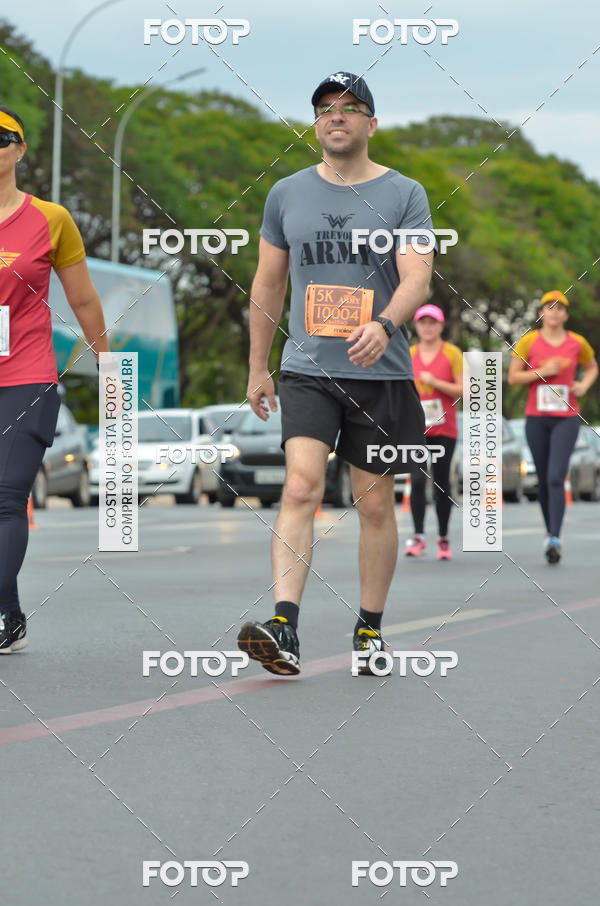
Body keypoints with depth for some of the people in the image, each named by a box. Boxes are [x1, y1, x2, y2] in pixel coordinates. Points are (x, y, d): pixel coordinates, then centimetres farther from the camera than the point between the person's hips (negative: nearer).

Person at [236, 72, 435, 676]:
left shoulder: (404, 194, 2)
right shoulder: (287, 194, 9)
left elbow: (417, 276, -10)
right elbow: (267, 285, 17)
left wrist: (384, 324, -30)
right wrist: (257, 367, 17)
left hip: (381, 373, 0)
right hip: (306, 370, 1)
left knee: (375, 504, 6)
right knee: (301, 487, -17)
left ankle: (370, 629, 20)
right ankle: (284, 630, -25)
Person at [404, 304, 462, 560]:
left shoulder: (452, 353, 0)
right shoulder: (408, 355, 9)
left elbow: (462, 390, -5)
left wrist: (435, 382, -15)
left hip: (444, 428, -1)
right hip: (416, 428, 1)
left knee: (441, 482, 2)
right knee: (417, 479, -14)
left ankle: (443, 538, 13)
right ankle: (418, 536, -12)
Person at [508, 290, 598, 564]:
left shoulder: (577, 343, 3)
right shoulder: (528, 341, 0)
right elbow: (513, 377, 1)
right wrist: (542, 372, -13)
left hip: (566, 419, -1)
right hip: (536, 418, 1)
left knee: (556, 478, -16)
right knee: (543, 480, 9)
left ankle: (554, 540, -22)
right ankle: (549, 532, 28)